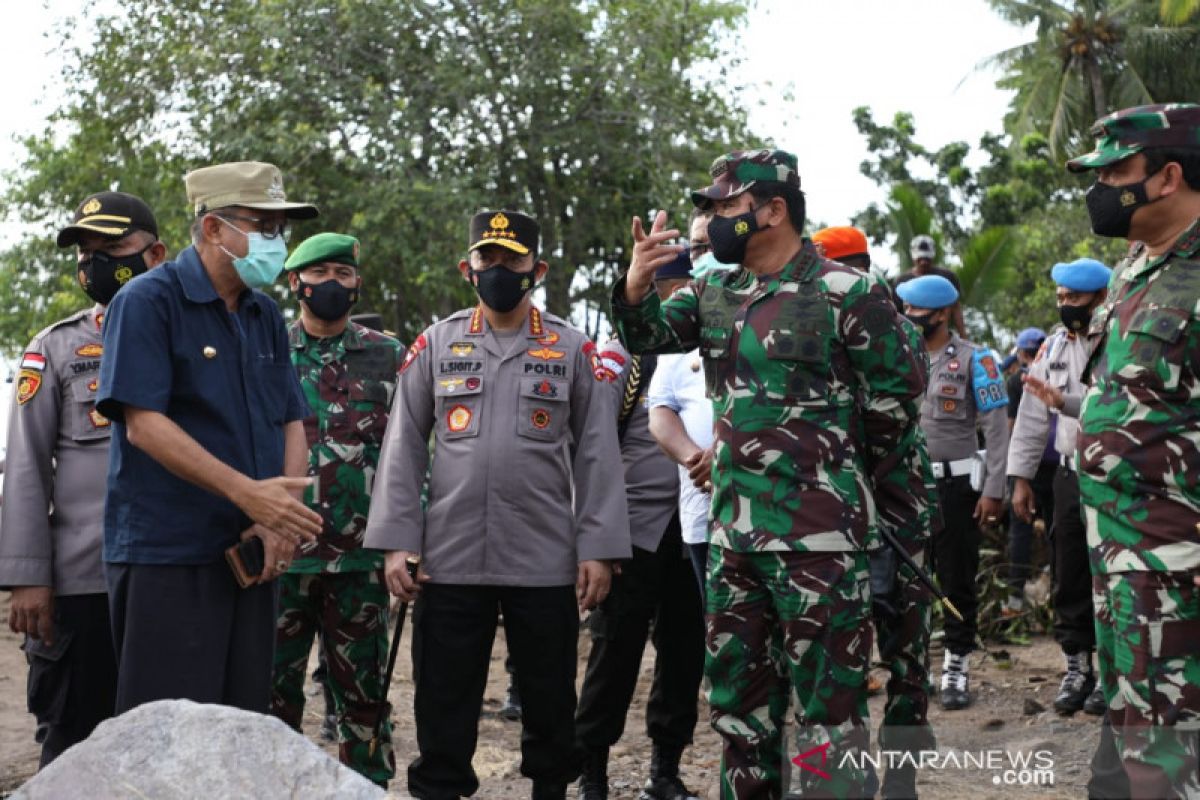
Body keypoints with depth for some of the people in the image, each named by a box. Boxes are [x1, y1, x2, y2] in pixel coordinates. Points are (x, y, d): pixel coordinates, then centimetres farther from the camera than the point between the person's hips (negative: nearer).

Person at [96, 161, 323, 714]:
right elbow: (143, 423, -16)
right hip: (166, 555, -7)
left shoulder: (266, 316, 15)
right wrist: (247, 492, -23)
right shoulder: (148, 301, -7)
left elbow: (292, 423, 14)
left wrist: (283, 520, -5)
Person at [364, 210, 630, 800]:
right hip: (451, 562, 1)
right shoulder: (435, 344, 6)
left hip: (547, 566, 0)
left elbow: (596, 457, 2)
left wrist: (597, 550, -5)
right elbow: (404, 449, 5)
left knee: (550, 702, 9)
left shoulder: (573, 350, 4)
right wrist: (396, 543, -2)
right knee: (444, 706, 5)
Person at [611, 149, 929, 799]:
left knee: (827, 702, -4)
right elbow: (647, 335, 6)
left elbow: (896, 392, -1)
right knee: (738, 695, 15)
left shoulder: (847, 295, -8)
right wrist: (636, 288, -15)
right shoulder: (714, 294, 11)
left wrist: (841, 465, 9)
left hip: (818, 533, -7)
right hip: (732, 527, 7)